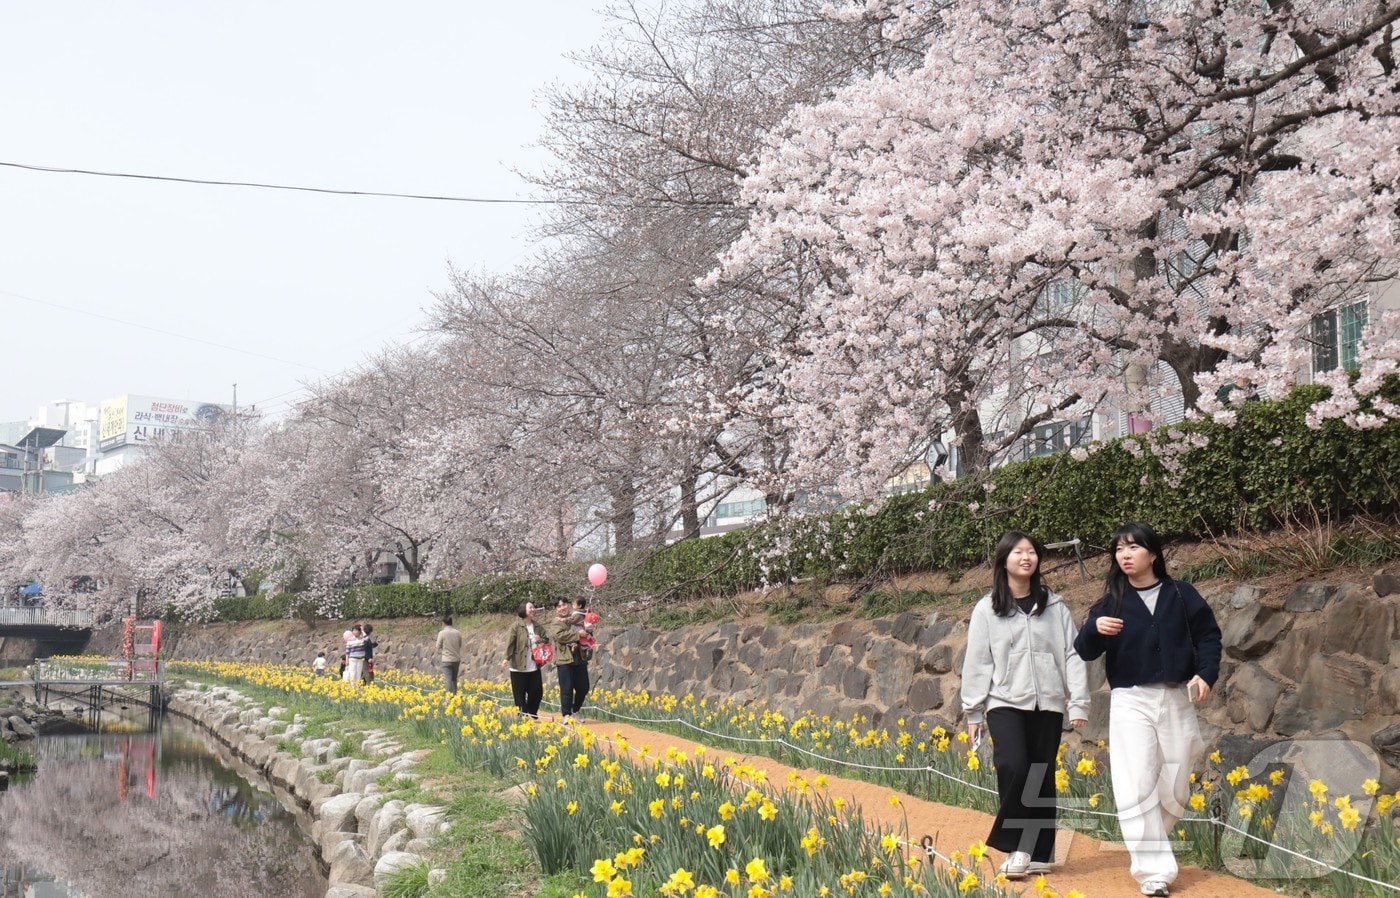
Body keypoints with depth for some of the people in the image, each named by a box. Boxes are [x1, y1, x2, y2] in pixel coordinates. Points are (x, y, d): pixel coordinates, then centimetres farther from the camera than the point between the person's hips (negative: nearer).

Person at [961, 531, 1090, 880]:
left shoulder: (1055, 606, 7)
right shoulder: (987, 610, 2)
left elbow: (1072, 655, 4)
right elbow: (977, 663, 3)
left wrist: (1079, 703, -3)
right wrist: (973, 712, 1)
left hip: (1047, 704, 2)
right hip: (1005, 703, -2)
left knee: (1042, 779, 5)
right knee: (1013, 767, -21)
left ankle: (1039, 853, 16)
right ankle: (1016, 847, -9)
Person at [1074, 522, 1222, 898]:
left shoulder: (1181, 594, 3)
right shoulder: (1111, 602, 3)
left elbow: (1208, 635, 8)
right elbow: (1085, 652, -3)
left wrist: (1206, 673, -10)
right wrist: (1094, 630, -25)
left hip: (1177, 700, 1)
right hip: (1131, 701, -1)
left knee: (1174, 789, 6)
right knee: (1136, 786, -14)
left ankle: (1147, 847, 32)